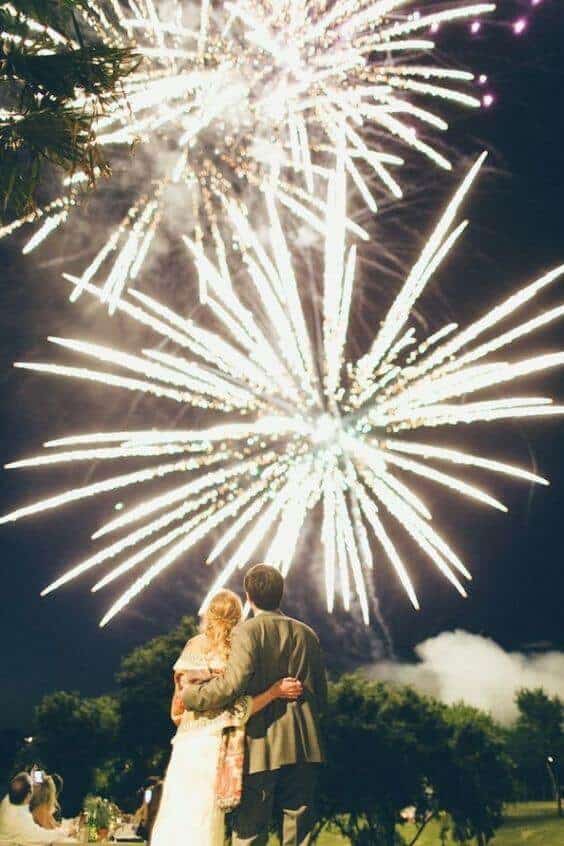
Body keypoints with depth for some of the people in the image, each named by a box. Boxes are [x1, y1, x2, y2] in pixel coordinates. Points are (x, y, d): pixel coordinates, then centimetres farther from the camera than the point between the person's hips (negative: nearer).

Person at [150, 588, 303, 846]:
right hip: (215, 744, -4)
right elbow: (238, 709, -16)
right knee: (203, 823, 5)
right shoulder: (235, 651, -8)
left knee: (176, 819, 12)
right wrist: (275, 691, -16)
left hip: (186, 745, 4)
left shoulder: (192, 648, 3)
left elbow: (177, 710, 6)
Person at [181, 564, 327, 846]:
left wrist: (191, 694, -4)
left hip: (262, 746, -5)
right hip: (303, 747, 5)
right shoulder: (307, 634, 10)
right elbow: (321, 693, 14)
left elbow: (233, 684, -18)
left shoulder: (247, 631, -7)